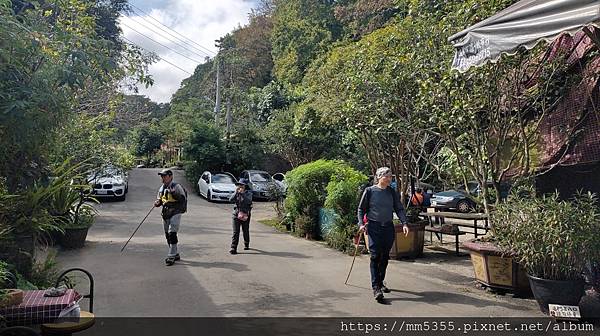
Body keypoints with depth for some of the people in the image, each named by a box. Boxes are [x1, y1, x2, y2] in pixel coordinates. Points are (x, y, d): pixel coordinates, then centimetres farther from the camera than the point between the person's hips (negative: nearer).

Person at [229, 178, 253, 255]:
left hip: (245, 214, -1)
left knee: (246, 231, 12)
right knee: (235, 232, -6)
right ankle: (233, 248, -7)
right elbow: (231, 200, -7)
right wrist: (236, 193, -17)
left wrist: (242, 193, -25)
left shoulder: (248, 193, -2)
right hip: (236, 214, 1)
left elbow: (249, 201, -20)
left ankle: (246, 245, 34)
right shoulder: (236, 193, 7)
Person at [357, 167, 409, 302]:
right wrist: (361, 223, -10)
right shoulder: (370, 191, -2)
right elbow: (361, 209, 3)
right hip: (374, 227, -4)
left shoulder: (392, 192, 7)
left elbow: (399, 209, 6)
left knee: (385, 257, 11)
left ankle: (381, 282, 27)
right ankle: (375, 287, -10)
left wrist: (404, 223, -9)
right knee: (375, 256, -10)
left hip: (388, 227, 4)